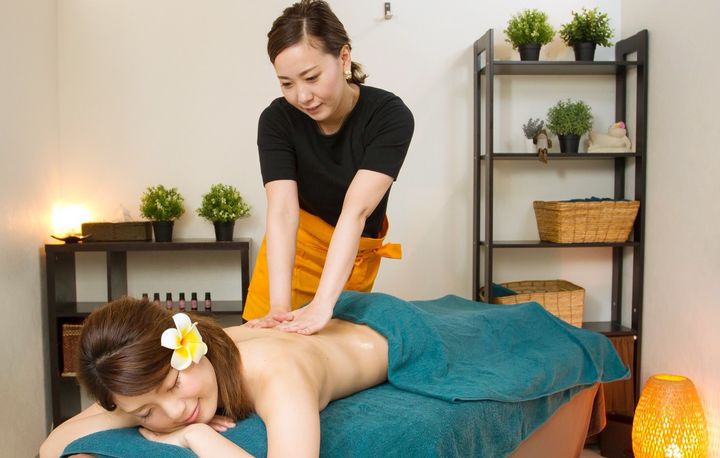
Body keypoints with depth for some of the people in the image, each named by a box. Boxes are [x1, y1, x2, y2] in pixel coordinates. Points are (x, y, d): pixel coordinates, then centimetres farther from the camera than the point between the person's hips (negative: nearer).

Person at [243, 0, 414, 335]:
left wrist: (323, 304, -48)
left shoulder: (390, 116, -28)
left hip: (359, 251, 0)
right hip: (296, 244, 1)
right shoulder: (276, 120, -22)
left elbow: (355, 211, -38)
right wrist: (278, 305, -44)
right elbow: (282, 211, -32)